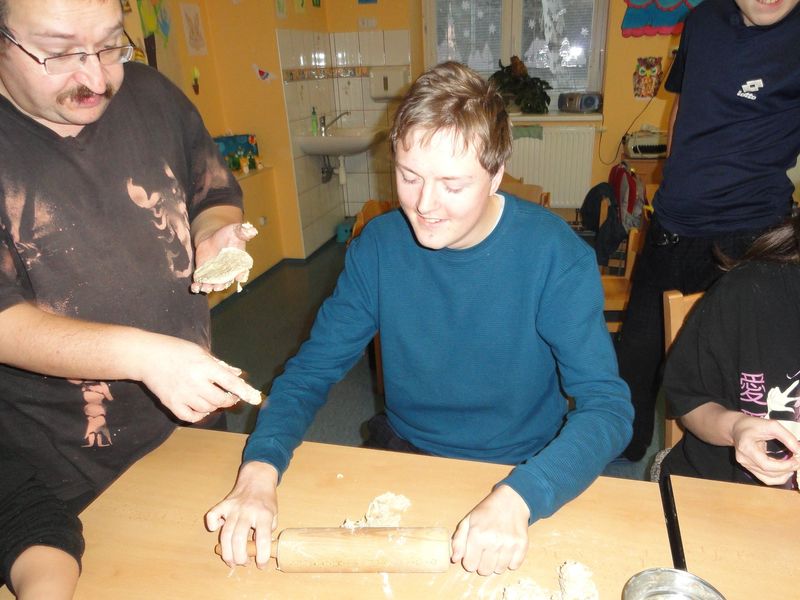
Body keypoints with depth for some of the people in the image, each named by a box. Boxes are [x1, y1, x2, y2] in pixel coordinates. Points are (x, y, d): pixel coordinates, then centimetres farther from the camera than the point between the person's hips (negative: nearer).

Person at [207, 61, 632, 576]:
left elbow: (608, 406, -20)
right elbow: (313, 368, -5)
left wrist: (518, 497, -36)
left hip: (519, 472, -1)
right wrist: (260, 467, -21)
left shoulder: (554, 255, -17)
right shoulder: (379, 245, -8)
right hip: (403, 456, 2)